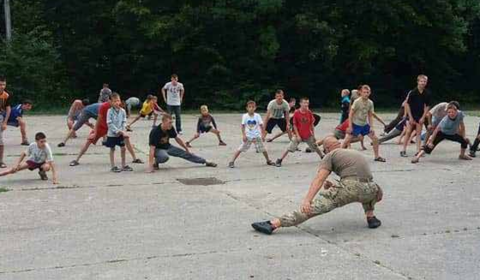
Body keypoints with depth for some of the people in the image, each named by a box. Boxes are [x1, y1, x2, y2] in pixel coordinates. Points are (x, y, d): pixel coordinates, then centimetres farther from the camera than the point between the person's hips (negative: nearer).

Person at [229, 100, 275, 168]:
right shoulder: (245, 116, -6)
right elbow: (243, 126, -6)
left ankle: (268, 161, 26)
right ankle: (232, 162, -3)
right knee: (240, 149, -7)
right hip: (248, 136, -1)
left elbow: (261, 125, -3)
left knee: (263, 149, 5)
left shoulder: (257, 116, -4)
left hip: (257, 136, 1)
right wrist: (243, 135, -13)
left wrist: (263, 135, -6)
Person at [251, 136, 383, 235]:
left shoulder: (330, 155, 14)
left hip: (350, 188, -5)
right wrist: (335, 187, 36)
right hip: (369, 190, 5)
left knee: (313, 207, -6)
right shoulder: (356, 153, 33)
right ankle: (370, 217, 23)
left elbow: (318, 180, -1)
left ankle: (273, 224, -16)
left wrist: (307, 200, -10)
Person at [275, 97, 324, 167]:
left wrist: (313, 135, 2)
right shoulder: (296, 113, -15)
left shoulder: (309, 112, -7)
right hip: (298, 135, -3)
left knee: (315, 147, 14)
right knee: (290, 148, -10)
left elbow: (312, 124, 1)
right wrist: (297, 135, -13)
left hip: (308, 135, 3)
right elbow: (294, 125, -10)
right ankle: (279, 160, -3)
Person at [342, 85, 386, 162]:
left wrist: (371, 127, -1)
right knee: (347, 140, -7)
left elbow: (370, 115, 7)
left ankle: (377, 156, 15)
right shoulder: (357, 102, -17)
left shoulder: (370, 103, -2)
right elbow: (351, 114, -13)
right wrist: (350, 126, -16)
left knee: (375, 138, 2)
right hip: (356, 124, -5)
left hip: (365, 124, 5)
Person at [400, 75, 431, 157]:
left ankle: (418, 151, 8)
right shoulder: (413, 92, -13)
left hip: (420, 116, 3)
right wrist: (410, 117, -12)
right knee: (408, 132, -1)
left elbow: (427, 106, 3)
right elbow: (407, 104, -10)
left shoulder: (427, 93, -4)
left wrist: (423, 117, -4)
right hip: (412, 115, -3)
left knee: (419, 133, 5)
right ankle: (403, 151, 5)